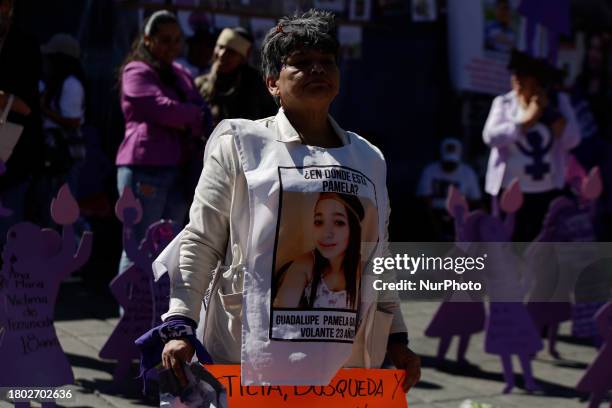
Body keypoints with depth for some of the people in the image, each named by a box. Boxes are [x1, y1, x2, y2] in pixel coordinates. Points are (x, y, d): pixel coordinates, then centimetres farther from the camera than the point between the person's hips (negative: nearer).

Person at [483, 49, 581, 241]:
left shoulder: (559, 101, 4)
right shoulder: (503, 102, 2)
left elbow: (571, 140, -5)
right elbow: (490, 137, -13)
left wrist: (548, 109, -11)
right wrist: (525, 121, -17)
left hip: (548, 190, 1)